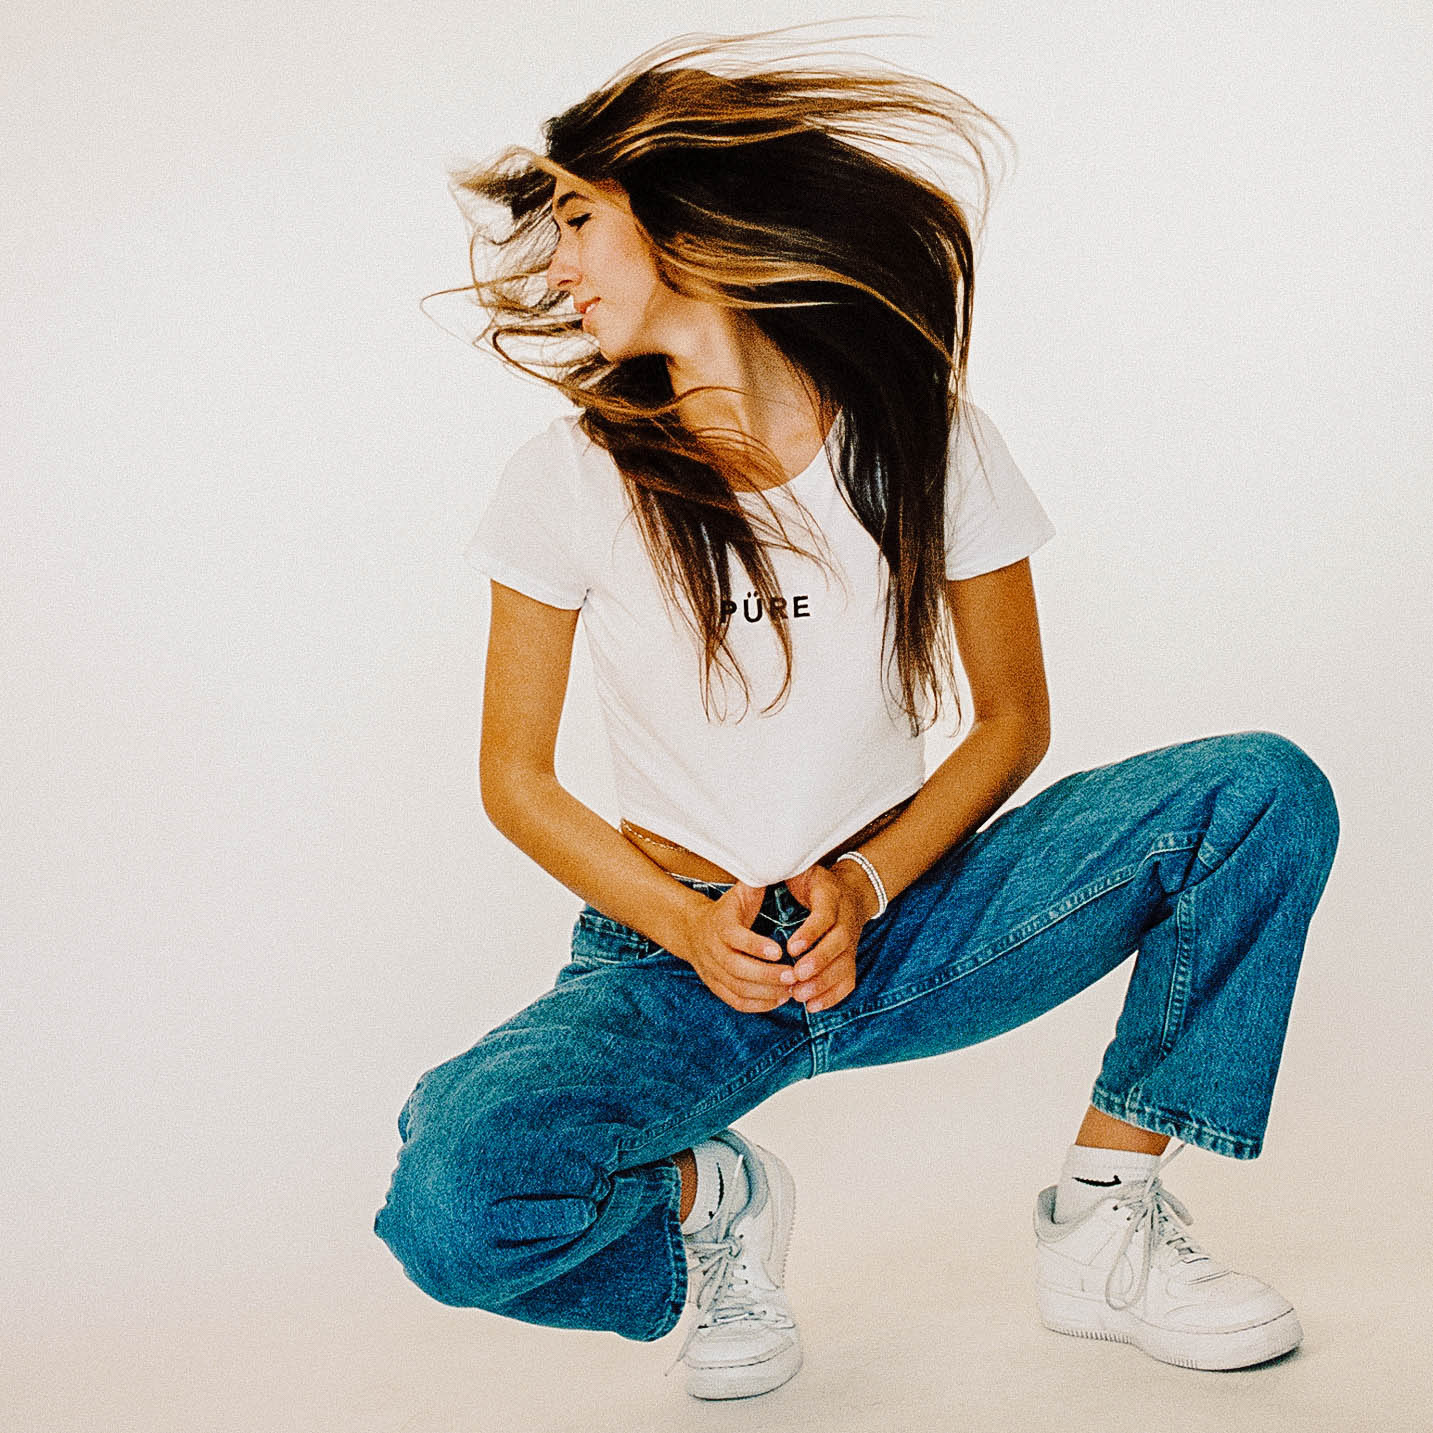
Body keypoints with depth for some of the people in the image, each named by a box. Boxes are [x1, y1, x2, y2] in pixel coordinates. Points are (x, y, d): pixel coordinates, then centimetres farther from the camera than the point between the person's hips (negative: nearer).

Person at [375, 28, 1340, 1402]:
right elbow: (516, 776, -1)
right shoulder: (568, 480, -5)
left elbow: (1013, 718, 2)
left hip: (896, 924, 2)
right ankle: (706, 1198, 4)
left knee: (1266, 792, -18)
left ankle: (1104, 1217, -5)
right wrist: (686, 926, -16)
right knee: (452, 1211, -31)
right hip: (671, 951, -1)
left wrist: (868, 886, -14)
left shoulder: (925, 441, -3)